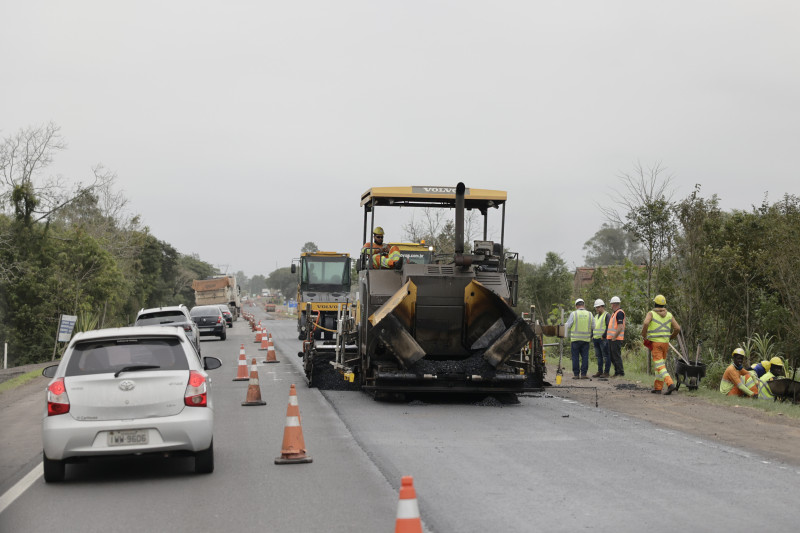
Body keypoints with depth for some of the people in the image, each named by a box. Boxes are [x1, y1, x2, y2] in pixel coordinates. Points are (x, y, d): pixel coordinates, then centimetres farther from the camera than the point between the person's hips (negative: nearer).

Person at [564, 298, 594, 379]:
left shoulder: (573, 314, -6)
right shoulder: (589, 314, 3)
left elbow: (567, 326, -3)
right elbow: (594, 327, 7)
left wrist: (568, 334, 16)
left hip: (575, 339, -2)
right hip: (586, 339, 2)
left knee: (575, 357, 3)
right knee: (585, 357, 6)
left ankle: (576, 374, 3)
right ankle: (583, 374, 2)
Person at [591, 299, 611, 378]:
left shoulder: (606, 315, -5)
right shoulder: (596, 316, 21)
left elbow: (608, 327, -14)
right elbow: (593, 327, 26)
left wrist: (603, 336, -18)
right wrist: (592, 336, 12)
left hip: (603, 339, -8)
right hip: (596, 339, 8)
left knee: (606, 356, -5)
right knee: (599, 356, 10)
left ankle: (606, 372, -5)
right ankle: (600, 371, 14)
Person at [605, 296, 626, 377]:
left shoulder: (619, 313, -12)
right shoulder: (613, 313, 19)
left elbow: (620, 327, -20)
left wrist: (614, 337, -20)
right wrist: (608, 337, 18)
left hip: (616, 339, -10)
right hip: (611, 338, 10)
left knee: (616, 356, -8)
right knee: (612, 356, 12)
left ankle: (620, 372, -5)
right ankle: (617, 372, 17)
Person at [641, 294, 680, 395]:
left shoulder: (651, 313, -5)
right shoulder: (669, 315, 7)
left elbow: (645, 323, -25)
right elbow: (677, 328, 0)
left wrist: (644, 336, -9)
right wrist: (670, 337, 17)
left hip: (655, 343, -4)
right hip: (665, 343, 4)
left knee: (660, 366, -8)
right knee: (661, 364, 16)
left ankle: (670, 384, -27)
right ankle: (657, 388, 16)